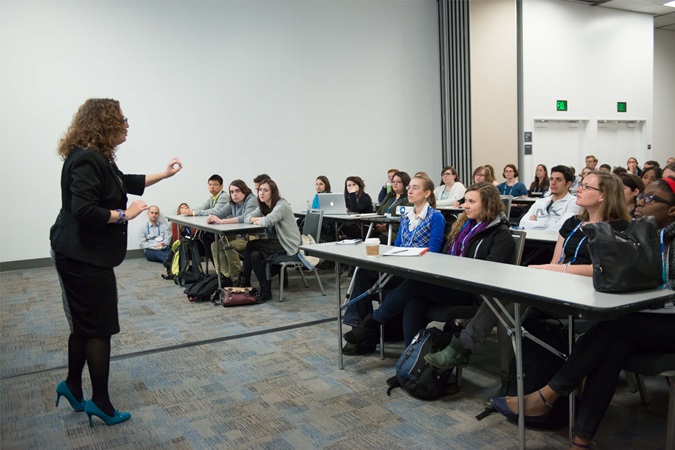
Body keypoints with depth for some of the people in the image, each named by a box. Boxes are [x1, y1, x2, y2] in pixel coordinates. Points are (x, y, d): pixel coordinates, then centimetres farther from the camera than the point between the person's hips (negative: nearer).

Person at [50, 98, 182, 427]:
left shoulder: (97, 158, 12)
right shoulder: (87, 160, -21)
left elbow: (127, 183, 25)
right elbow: (84, 210, -29)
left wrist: (165, 174, 30)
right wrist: (124, 215, -17)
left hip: (82, 255, 10)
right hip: (84, 257, -10)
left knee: (84, 324, 20)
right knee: (99, 327, 0)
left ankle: (72, 387, 34)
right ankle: (100, 402, 12)